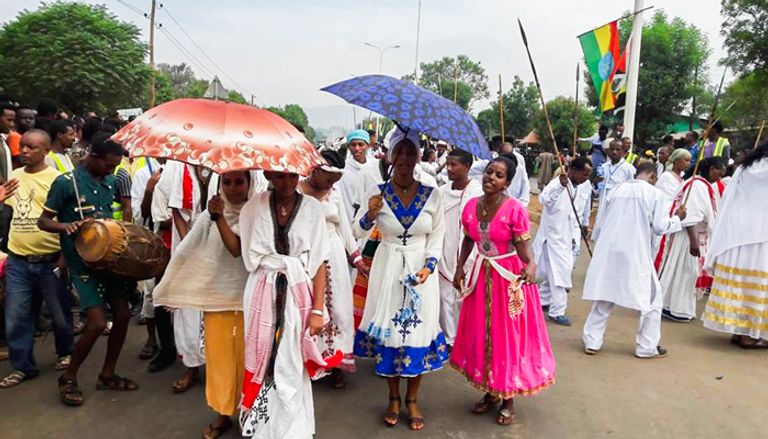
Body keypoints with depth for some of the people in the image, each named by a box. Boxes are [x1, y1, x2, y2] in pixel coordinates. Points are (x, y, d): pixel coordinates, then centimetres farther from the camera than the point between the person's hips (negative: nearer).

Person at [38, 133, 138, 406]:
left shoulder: (110, 182, 8)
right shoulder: (65, 182, -10)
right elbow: (43, 221, -6)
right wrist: (65, 226, -27)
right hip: (82, 262, -6)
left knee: (122, 315, 6)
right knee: (98, 322, -11)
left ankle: (107, 375, 24)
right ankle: (68, 378, 13)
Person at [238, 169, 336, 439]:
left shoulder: (312, 207, -4)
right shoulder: (254, 206, 0)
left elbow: (319, 262, -5)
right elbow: (245, 253, -4)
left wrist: (318, 309, -8)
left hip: (299, 295, -1)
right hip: (263, 295, 1)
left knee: (293, 365, 5)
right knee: (263, 360, 10)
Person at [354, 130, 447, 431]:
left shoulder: (431, 194, -2)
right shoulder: (378, 193, -3)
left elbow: (438, 234, 3)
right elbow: (358, 232, 2)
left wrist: (428, 266, -10)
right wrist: (370, 214, -18)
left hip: (420, 271, 0)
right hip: (388, 270, 0)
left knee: (418, 331, 6)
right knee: (388, 330, 8)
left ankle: (412, 400, 27)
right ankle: (393, 397, 29)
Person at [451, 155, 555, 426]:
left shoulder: (515, 209, -18)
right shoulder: (471, 206, -2)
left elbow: (523, 247, -17)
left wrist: (531, 265, -36)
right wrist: (459, 268, 8)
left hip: (509, 277, -5)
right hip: (481, 275, 5)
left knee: (508, 336, 5)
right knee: (482, 334, 13)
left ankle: (508, 400, 24)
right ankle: (490, 393, 33)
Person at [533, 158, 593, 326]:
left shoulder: (574, 188, 9)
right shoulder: (558, 183, -20)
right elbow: (543, 198, -43)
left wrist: (575, 236, 11)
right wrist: (561, 186, -58)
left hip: (564, 237, 9)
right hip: (553, 236, -9)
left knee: (552, 273, 19)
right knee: (560, 274, -5)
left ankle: (542, 301, 34)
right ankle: (556, 312, 5)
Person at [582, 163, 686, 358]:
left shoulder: (618, 189, 9)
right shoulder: (655, 194, -2)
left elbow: (600, 225, 12)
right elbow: (660, 227, -4)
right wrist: (677, 218, 13)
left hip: (609, 252, 4)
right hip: (636, 254, -4)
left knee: (605, 296, 13)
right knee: (651, 298, 12)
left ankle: (592, 342, 13)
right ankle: (646, 347, 15)